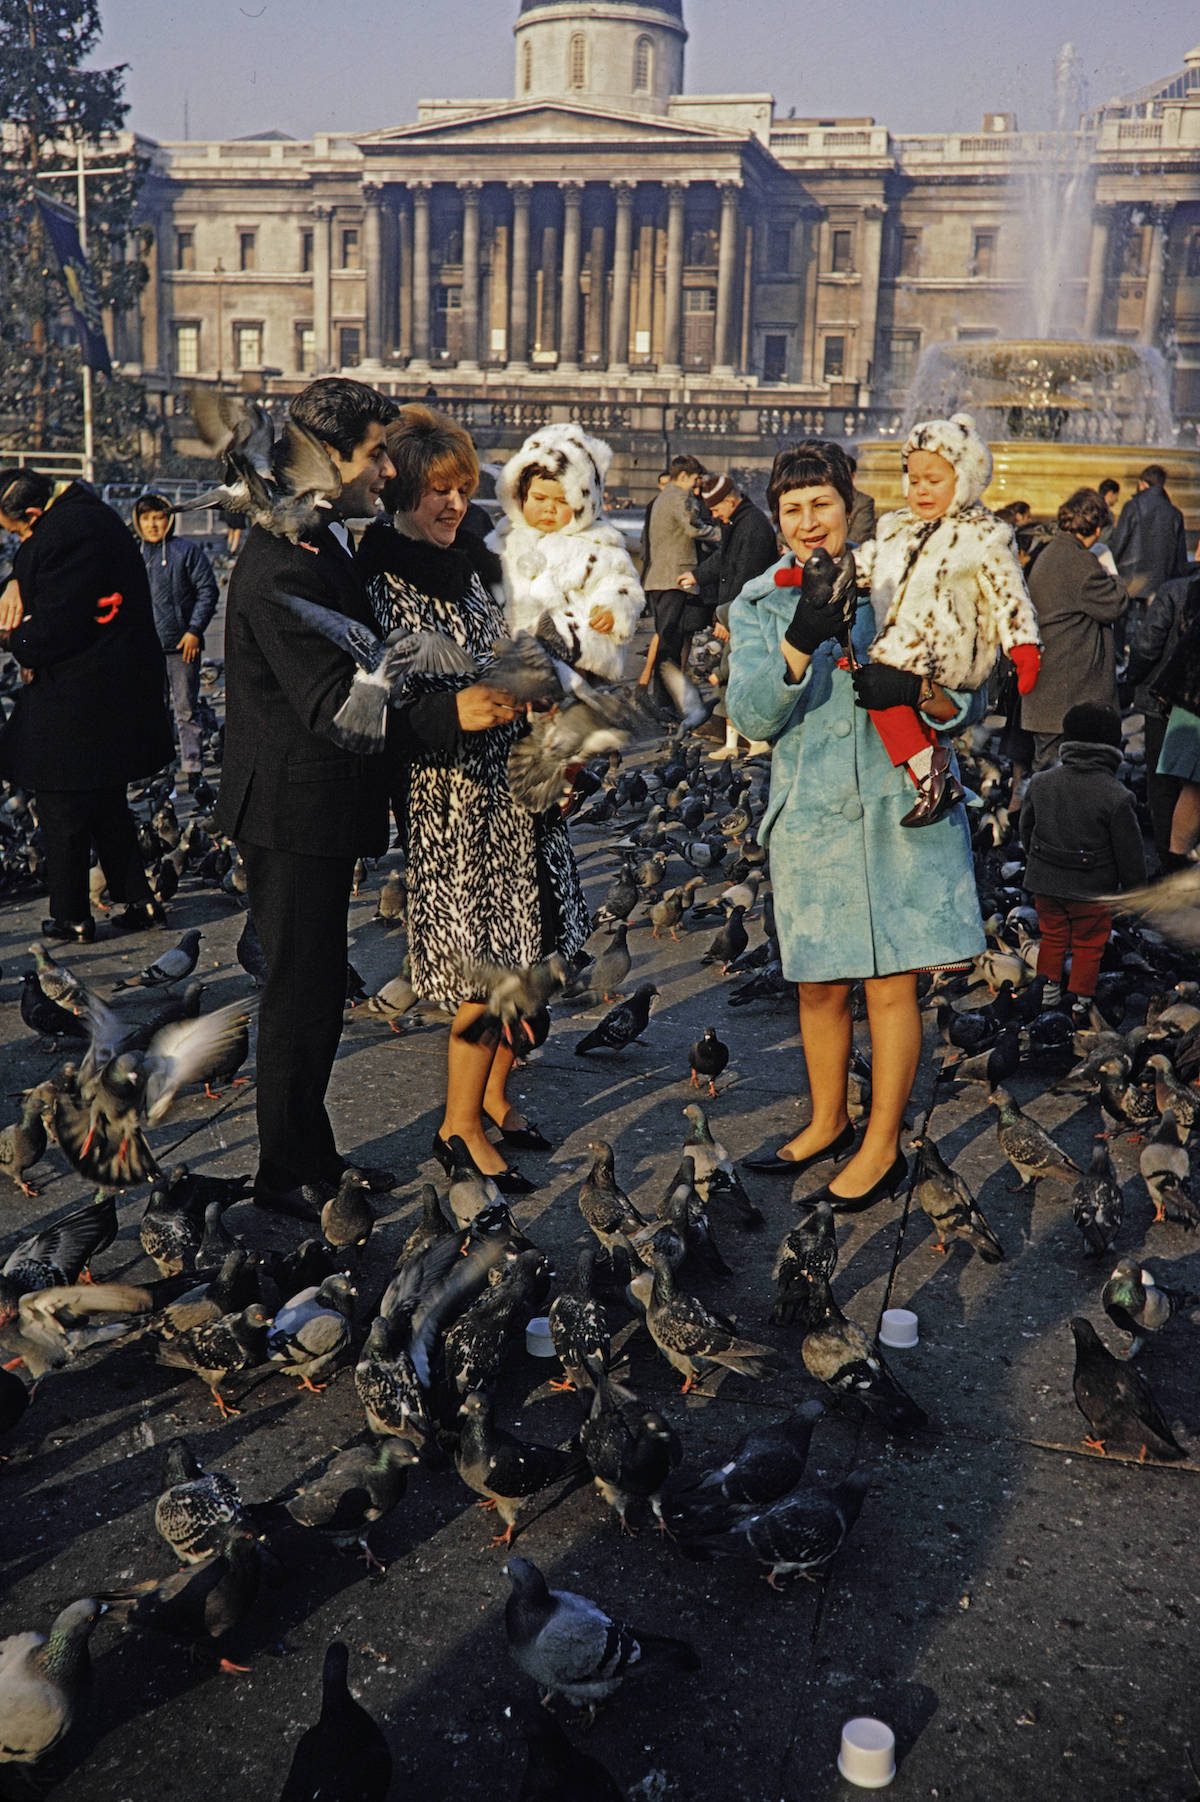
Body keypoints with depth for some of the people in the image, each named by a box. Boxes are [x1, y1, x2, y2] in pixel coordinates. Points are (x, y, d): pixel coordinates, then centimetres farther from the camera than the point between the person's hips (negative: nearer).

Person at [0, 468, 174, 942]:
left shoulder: (63, 534, -20)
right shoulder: (82, 510, 11)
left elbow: (53, 628, -21)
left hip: (76, 700, -10)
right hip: (121, 688, 10)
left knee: (63, 811, 3)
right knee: (107, 804, 18)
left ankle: (71, 916, 12)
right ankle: (139, 900, 22)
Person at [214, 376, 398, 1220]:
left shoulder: (324, 542, 11)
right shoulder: (286, 564, -22)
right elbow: (335, 708, -28)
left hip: (317, 806, 10)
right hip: (295, 811, -10)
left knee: (315, 992, 18)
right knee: (301, 997, 3)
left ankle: (311, 1157, 33)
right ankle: (292, 1175, 20)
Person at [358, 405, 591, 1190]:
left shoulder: (478, 565, 12)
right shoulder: (381, 579, -9)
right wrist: (453, 712, -31)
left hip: (519, 784, 7)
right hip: (449, 794, -7)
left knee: (530, 950, 10)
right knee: (486, 964, -5)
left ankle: (495, 1094, 29)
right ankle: (460, 1124, 13)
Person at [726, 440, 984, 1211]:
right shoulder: (759, 603, 5)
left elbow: (970, 701, 1)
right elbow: (752, 716, -10)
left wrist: (919, 693, -21)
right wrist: (800, 642, -25)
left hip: (901, 808, -2)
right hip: (811, 814, 2)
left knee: (892, 981, 4)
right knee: (819, 984, 13)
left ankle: (883, 1145, 22)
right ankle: (828, 1123, 36)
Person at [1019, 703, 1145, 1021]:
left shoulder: (1040, 783, -5)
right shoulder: (1117, 797, -19)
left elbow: (1026, 829, 8)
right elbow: (1130, 852, -12)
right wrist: (1135, 890, 3)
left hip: (1044, 880, 4)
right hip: (1092, 888, -4)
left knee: (1052, 935, 22)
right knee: (1088, 945, 14)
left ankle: (1048, 990, 30)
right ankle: (1080, 1000, 22)